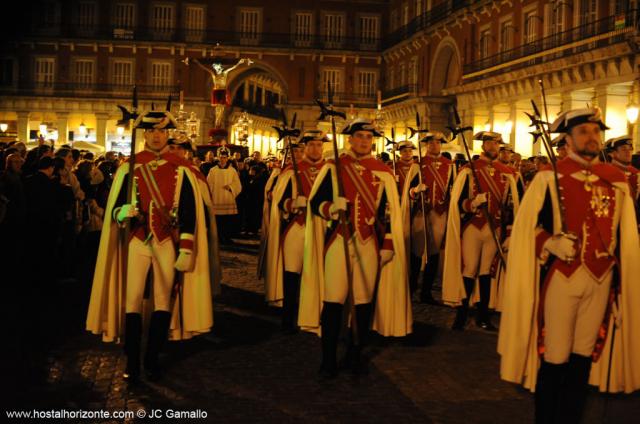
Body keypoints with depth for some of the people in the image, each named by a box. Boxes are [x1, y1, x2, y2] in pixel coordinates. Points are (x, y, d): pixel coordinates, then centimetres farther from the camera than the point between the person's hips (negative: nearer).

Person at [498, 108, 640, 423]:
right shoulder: (548, 177, -5)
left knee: (584, 355, 13)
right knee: (555, 358, 4)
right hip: (560, 277, -4)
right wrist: (551, 243, -22)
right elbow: (525, 227, -5)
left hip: (601, 280, 4)